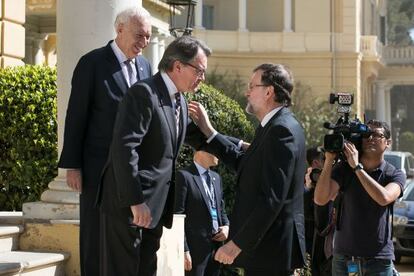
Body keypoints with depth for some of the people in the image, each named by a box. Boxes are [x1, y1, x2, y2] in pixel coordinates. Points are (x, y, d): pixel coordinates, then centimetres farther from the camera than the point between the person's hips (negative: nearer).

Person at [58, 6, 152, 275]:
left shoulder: (145, 66, 10)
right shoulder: (93, 63, -7)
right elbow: (76, 117, -8)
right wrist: (72, 165, -11)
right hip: (100, 165, -5)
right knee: (96, 235, 2)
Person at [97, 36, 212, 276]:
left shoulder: (180, 102, 13)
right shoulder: (144, 93, -16)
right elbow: (124, 148, -23)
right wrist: (135, 202, -24)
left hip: (155, 206, 9)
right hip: (128, 206, -9)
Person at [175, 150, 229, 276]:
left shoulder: (216, 177, 15)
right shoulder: (184, 176, -8)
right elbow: (178, 216, -11)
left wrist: (226, 226, 3)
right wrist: (184, 250, -16)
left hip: (216, 245, 7)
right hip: (196, 247, -7)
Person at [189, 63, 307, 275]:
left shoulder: (282, 130, -18)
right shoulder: (276, 126, 14)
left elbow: (273, 197, -24)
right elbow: (244, 164, 23)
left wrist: (238, 243, -23)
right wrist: (208, 131, 22)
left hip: (270, 249, -10)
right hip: (263, 244, 10)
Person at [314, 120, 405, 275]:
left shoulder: (395, 175, -1)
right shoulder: (343, 169, 2)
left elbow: (384, 198, -22)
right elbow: (320, 199, -10)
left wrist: (357, 167, -20)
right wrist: (329, 160, -17)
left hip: (379, 258, -1)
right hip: (343, 257, 1)